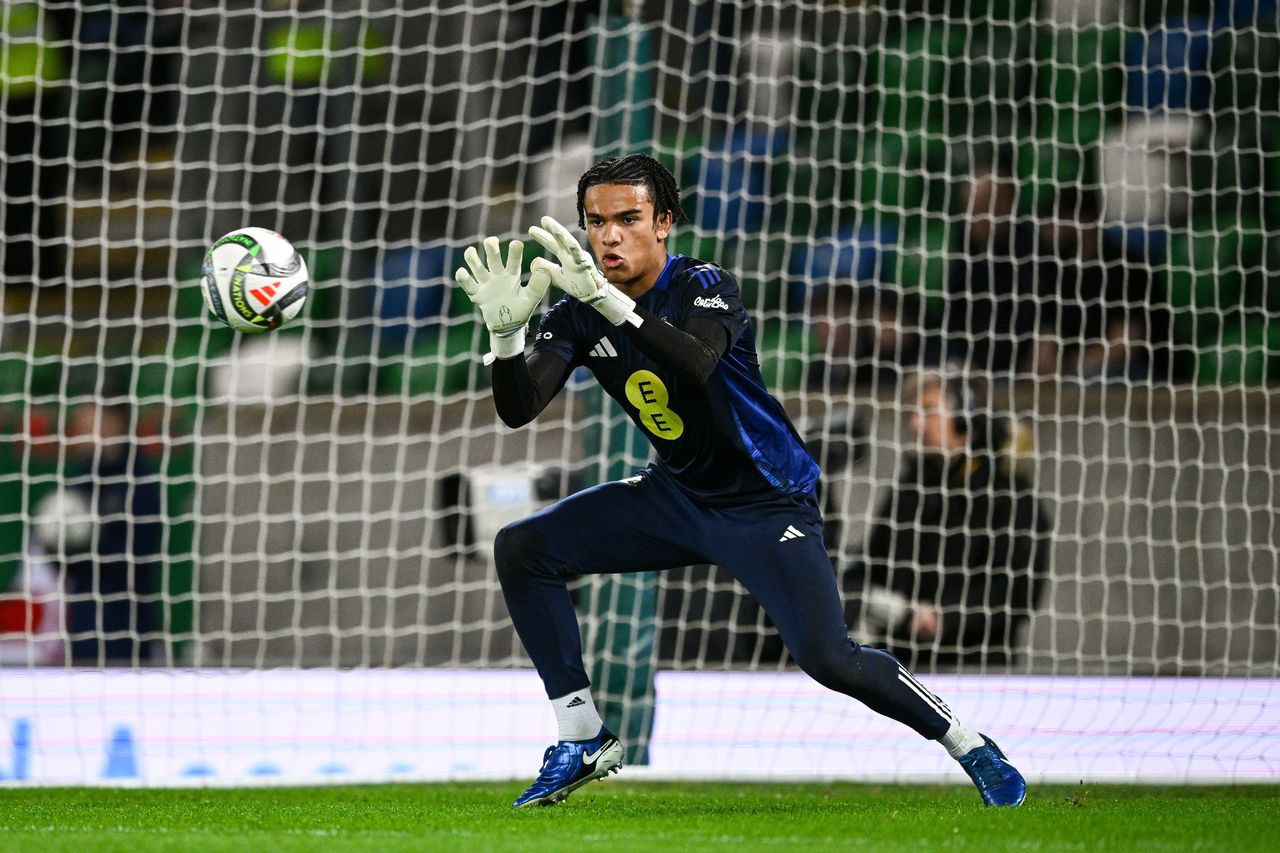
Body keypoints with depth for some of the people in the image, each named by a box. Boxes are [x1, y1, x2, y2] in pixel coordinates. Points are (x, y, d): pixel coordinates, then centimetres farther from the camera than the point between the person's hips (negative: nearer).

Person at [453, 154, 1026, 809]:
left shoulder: (703, 287, -20)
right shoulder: (579, 315, -5)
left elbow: (697, 364, -42)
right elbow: (518, 410, -15)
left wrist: (609, 299, -53)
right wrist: (505, 330, -34)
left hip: (765, 504, -6)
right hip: (676, 498, 6)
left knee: (827, 659, -23)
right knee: (521, 550, -6)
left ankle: (970, 748, -2)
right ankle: (583, 742, 2)